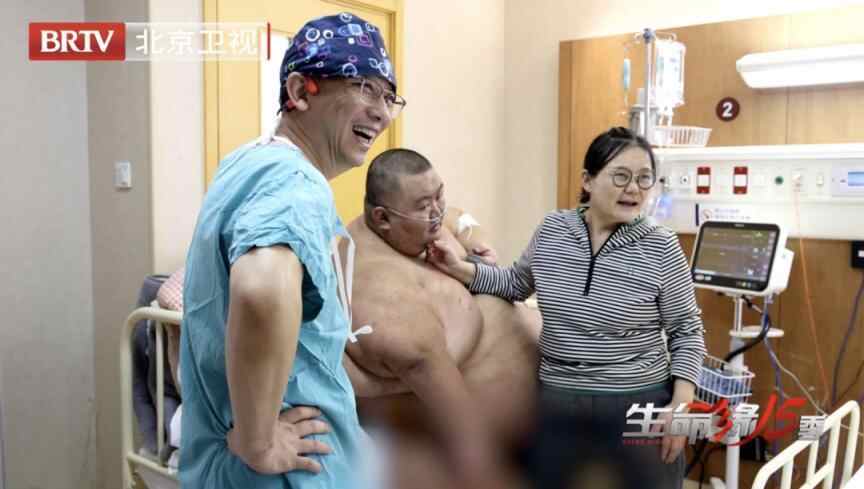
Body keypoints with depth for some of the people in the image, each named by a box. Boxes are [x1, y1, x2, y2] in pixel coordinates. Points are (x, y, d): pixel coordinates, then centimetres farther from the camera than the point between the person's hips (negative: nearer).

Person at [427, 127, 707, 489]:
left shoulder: (661, 248, -10)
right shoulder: (551, 231, -2)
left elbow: (686, 331, -1)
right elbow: (516, 283, 15)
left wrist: (681, 405, -9)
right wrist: (459, 269, 1)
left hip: (639, 405, -2)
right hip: (556, 401, 3)